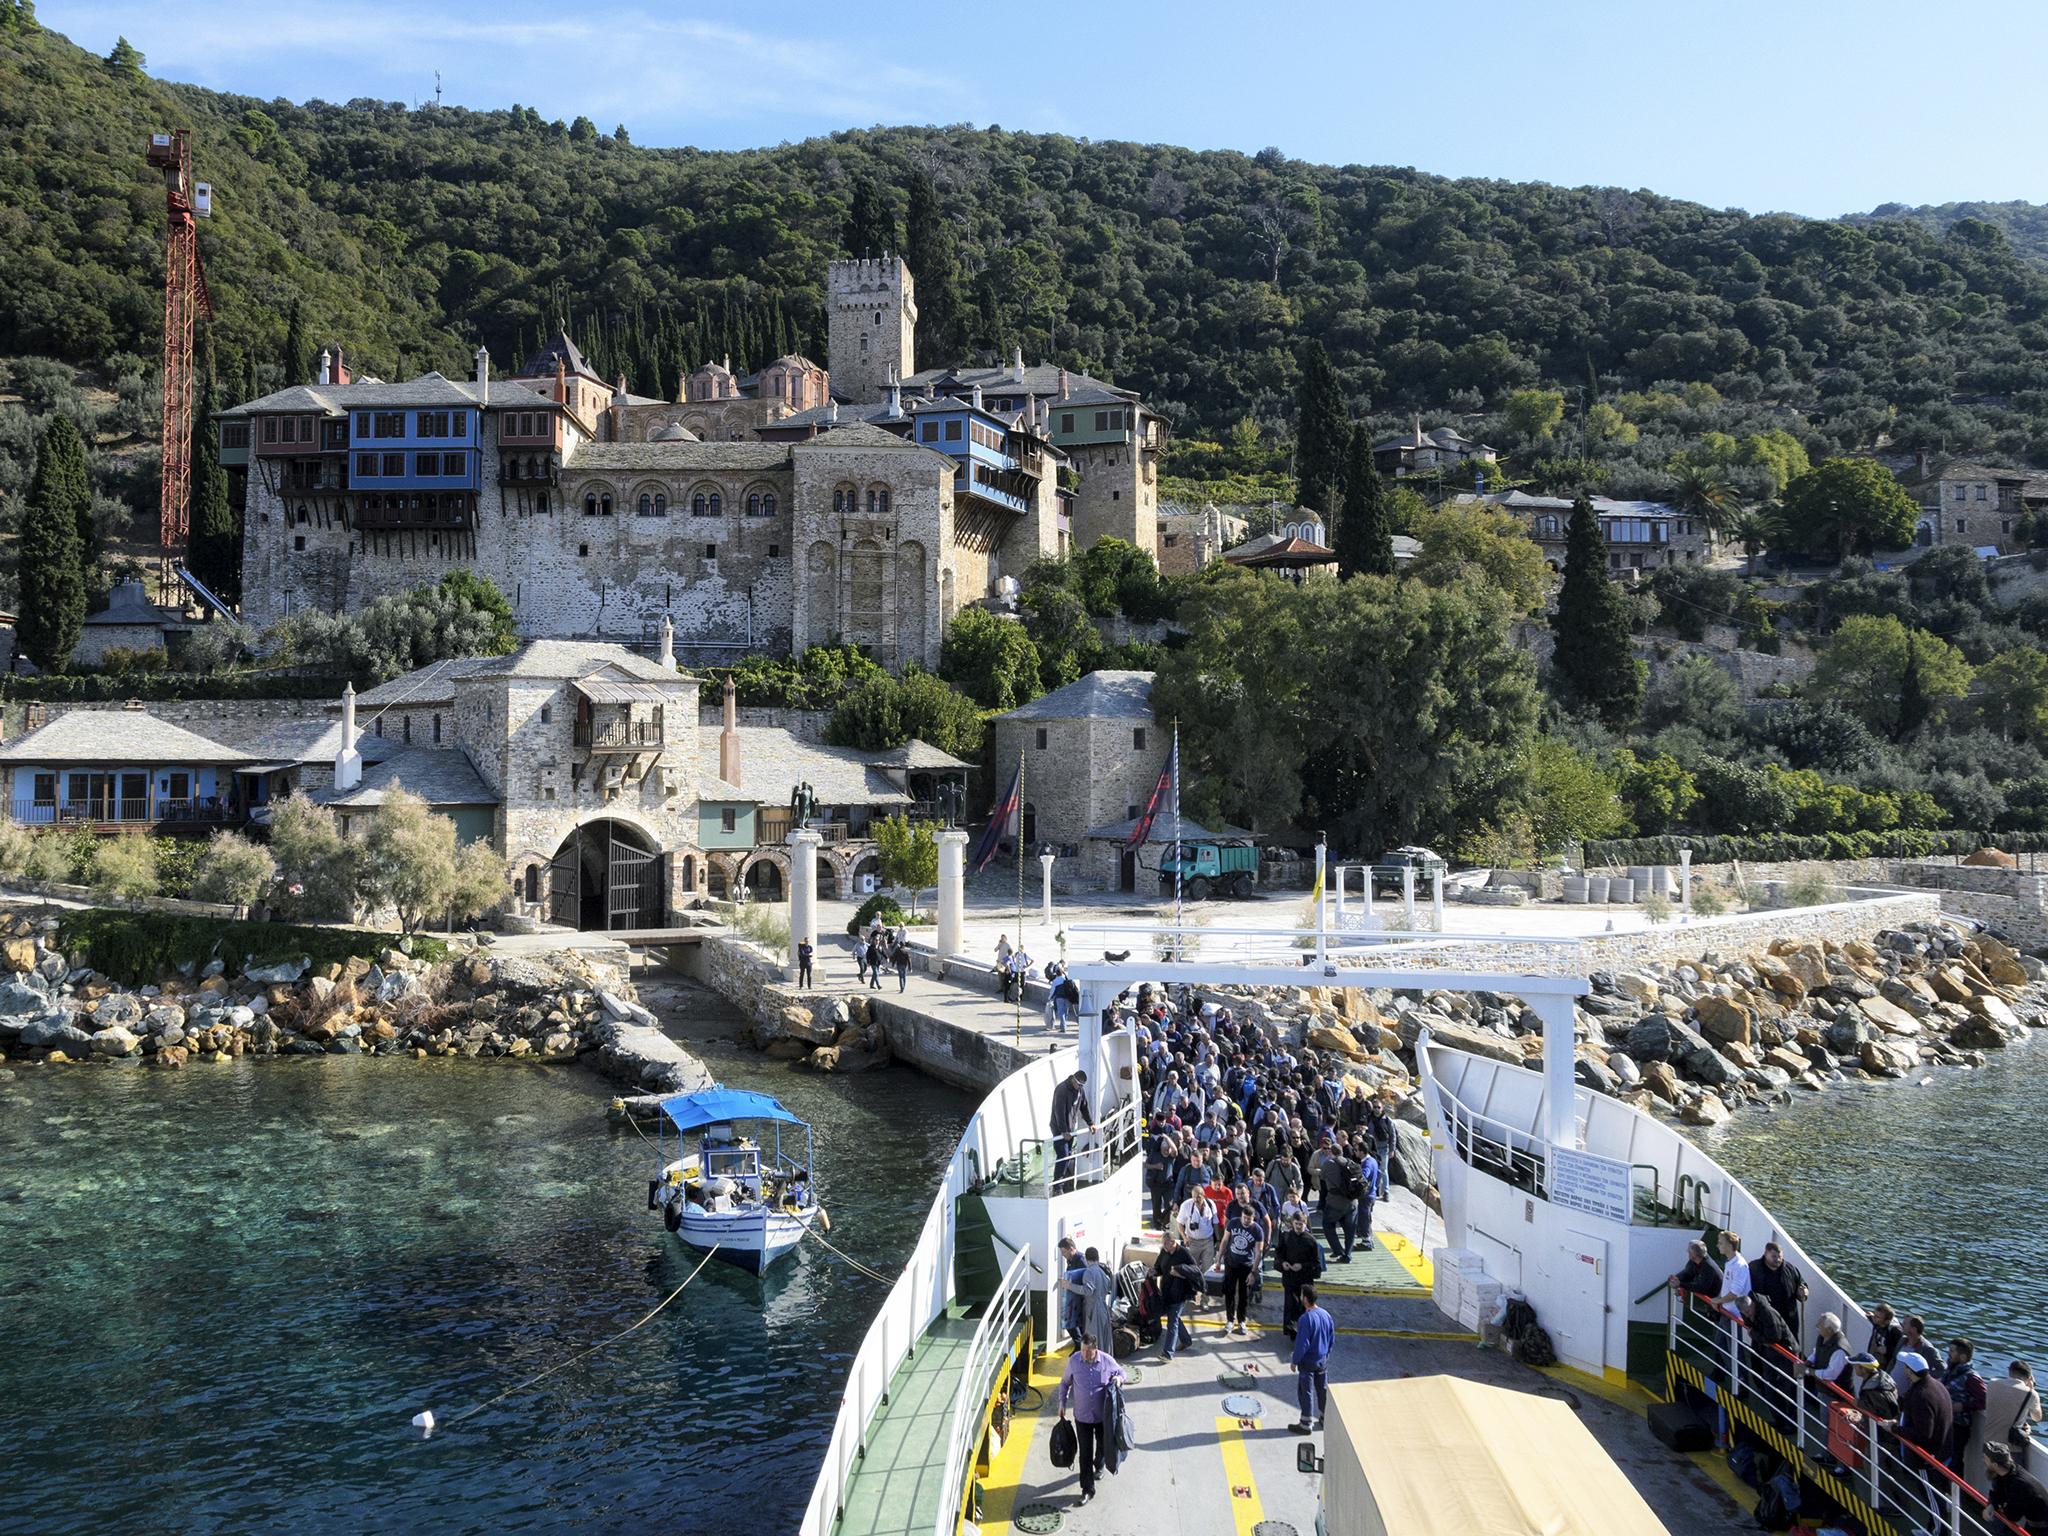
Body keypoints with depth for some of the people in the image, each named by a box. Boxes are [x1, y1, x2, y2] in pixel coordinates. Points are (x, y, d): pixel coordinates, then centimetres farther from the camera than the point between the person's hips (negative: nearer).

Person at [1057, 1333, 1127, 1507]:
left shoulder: (1107, 1361, -16)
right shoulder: (1073, 1361, -13)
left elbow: (1121, 1372, 4)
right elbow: (1065, 1383, 4)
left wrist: (1119, 1378, -18)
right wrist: (1062, 1403, 0)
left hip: (1103, 1415, 0)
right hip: (1082, 1415, 0)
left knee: (1103, 1446, 20)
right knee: (1085, 1453, 2)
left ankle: (1098, 1466, 53)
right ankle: (1087, 1489, 12)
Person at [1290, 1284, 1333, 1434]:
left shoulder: (1305, 1319, -25)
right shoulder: (1326, 1315, -3)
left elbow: (1302, 1344, -23)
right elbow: (1332, 1339, 7)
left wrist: (1295, 1361, -10)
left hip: (1308, 1362, -7)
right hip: (1323, 1360, 7)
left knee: (1305, 1392, 6)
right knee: (1323, 1389, 19)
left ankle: (1306, 1424, 14)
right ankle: (1325, 1419, 31)